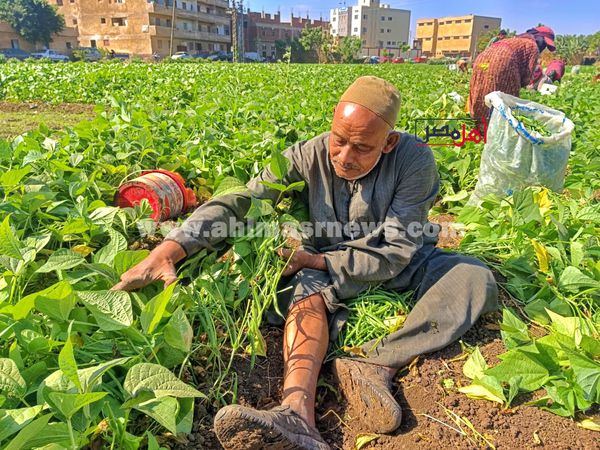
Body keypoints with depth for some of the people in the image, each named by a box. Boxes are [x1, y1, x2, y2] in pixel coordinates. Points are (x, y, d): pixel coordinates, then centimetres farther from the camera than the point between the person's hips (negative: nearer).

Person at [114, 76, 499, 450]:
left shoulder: (415, 160, -23)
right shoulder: (307, 158, -19)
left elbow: (396, 252, -23)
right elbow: (239, 201, -25)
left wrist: (315, 260, -27)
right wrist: (171, 248, -40)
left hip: (400, 265, 1)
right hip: (328, 264, 0)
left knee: (477, 279, -22)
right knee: (307, 288, -33)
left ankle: (378, 366, -38)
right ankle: (297, 412, -54)